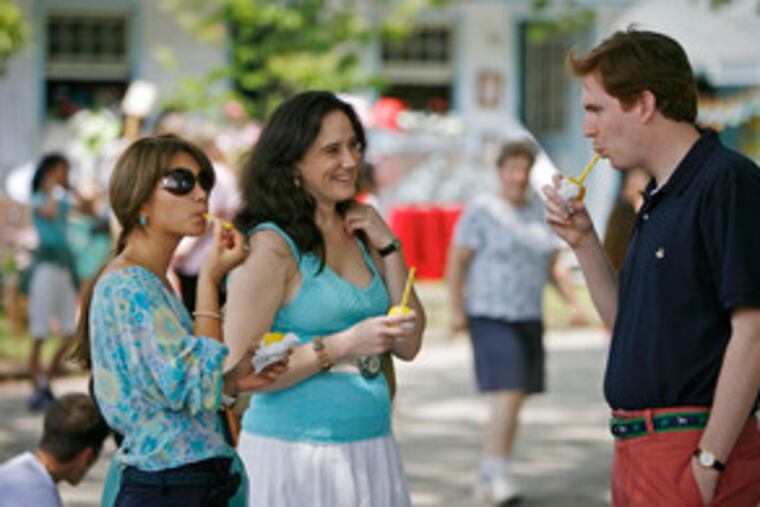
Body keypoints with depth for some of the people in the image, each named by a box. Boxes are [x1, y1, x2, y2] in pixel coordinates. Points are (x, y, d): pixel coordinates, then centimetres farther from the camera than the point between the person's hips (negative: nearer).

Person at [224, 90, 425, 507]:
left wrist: (387, 247, 2)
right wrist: (342, 345, -20)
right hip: (294, 454, -6)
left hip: (371, 452, 6)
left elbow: (408, 346, 9)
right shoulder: (271, 246, -10)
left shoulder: (359, 234, 11)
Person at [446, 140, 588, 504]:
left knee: (515, 402, 6)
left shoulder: (537, 210, 13)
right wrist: (457, 309, -13)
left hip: (529, 319, 6)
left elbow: (554, 263, 17)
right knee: (507, 396, -18)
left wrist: (573, 303, 6)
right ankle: (497, 474, -14)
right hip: (491, 318, -6)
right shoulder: (482, 210, -5)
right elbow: (456, 260, -7)